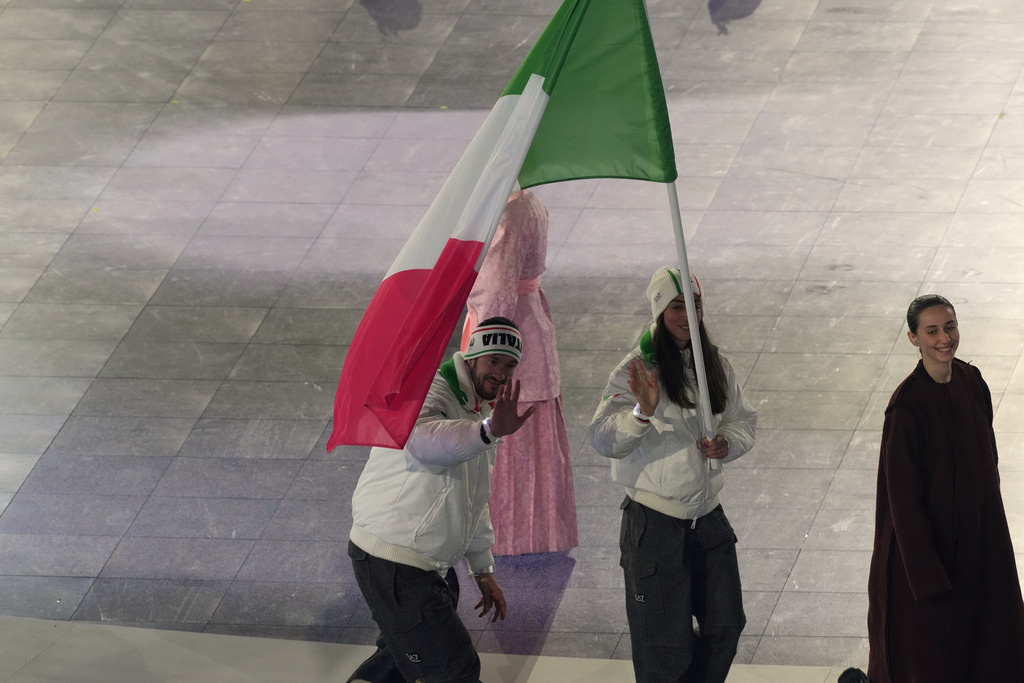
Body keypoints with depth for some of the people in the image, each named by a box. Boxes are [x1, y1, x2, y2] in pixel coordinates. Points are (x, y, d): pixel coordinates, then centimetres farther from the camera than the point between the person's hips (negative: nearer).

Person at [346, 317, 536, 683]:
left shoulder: (479, 415, 18)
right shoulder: (431, 390, -14)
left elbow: (473, 501, 28)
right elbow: (420, 439, -40)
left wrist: (483, 570, 27)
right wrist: (489, 431, -56)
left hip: (431, 565, 10)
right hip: (394, 561, -10)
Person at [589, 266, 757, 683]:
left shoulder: (717, 366, 3)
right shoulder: (637, 369, -14)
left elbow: (743, 422, 15)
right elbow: (602, 441, -22)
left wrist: (727, 444, -6)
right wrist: (642, 412, -39)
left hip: (707, 516, 6)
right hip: (655, 523, -6)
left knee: (726, 626, 16)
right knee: (666, 647, 1)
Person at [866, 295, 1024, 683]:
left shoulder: (971, 381, -2)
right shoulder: (907, 405, -22)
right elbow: (903, 494, -19)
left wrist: (989, 514, 12)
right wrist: (927, 573, -19)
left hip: (979, 530, 7)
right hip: (929, 536, -7)